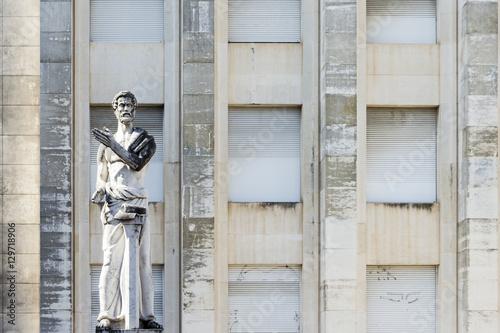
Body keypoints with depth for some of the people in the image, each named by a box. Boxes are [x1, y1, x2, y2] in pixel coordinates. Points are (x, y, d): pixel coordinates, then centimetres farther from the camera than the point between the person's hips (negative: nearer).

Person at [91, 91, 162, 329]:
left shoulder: (146, 140, 11)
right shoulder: (106, 142, 17)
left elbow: (137, 163, -9)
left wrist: (113, 145, -11)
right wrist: (99, 192, 0)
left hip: (138, 203, 0)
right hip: (114, 204, 0)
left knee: (143, 260, -1)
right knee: (111, 260, -8)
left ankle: (146, 315, 3)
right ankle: (106, 314, -7)